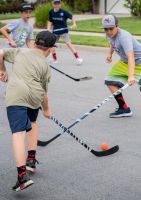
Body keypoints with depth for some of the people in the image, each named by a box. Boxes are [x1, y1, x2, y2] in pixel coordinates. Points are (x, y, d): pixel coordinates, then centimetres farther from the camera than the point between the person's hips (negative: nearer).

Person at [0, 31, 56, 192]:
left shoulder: (20, 51, 19)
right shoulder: (45, 66, 16)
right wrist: (46, 110, 35)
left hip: (15, 95, -2)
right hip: (34, 97, 2)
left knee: (18, 133, -12)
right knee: (31, 123, 32)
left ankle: (22, 175, -24)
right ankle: (31, 160, 32)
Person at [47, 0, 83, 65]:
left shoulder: (63, 12, -14)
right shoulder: (51, 12, -2)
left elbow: (71, 16, -9)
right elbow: (50, 21, 9)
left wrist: (74, 24, -24)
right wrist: (48, 28, -3)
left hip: (64, 30, -5)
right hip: (55, 31, 5)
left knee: (68, 43, -13)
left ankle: (78, 58, -10)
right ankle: (54, 59, 24)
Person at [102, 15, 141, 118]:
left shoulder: (124, 37, -34)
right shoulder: (110, 35, -9)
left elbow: (131, 57, -46)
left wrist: (131, 76, -57)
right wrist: (110, 54, 3)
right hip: (124, 62, 8)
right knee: (111, 81, -1)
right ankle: (124, 109, 7)